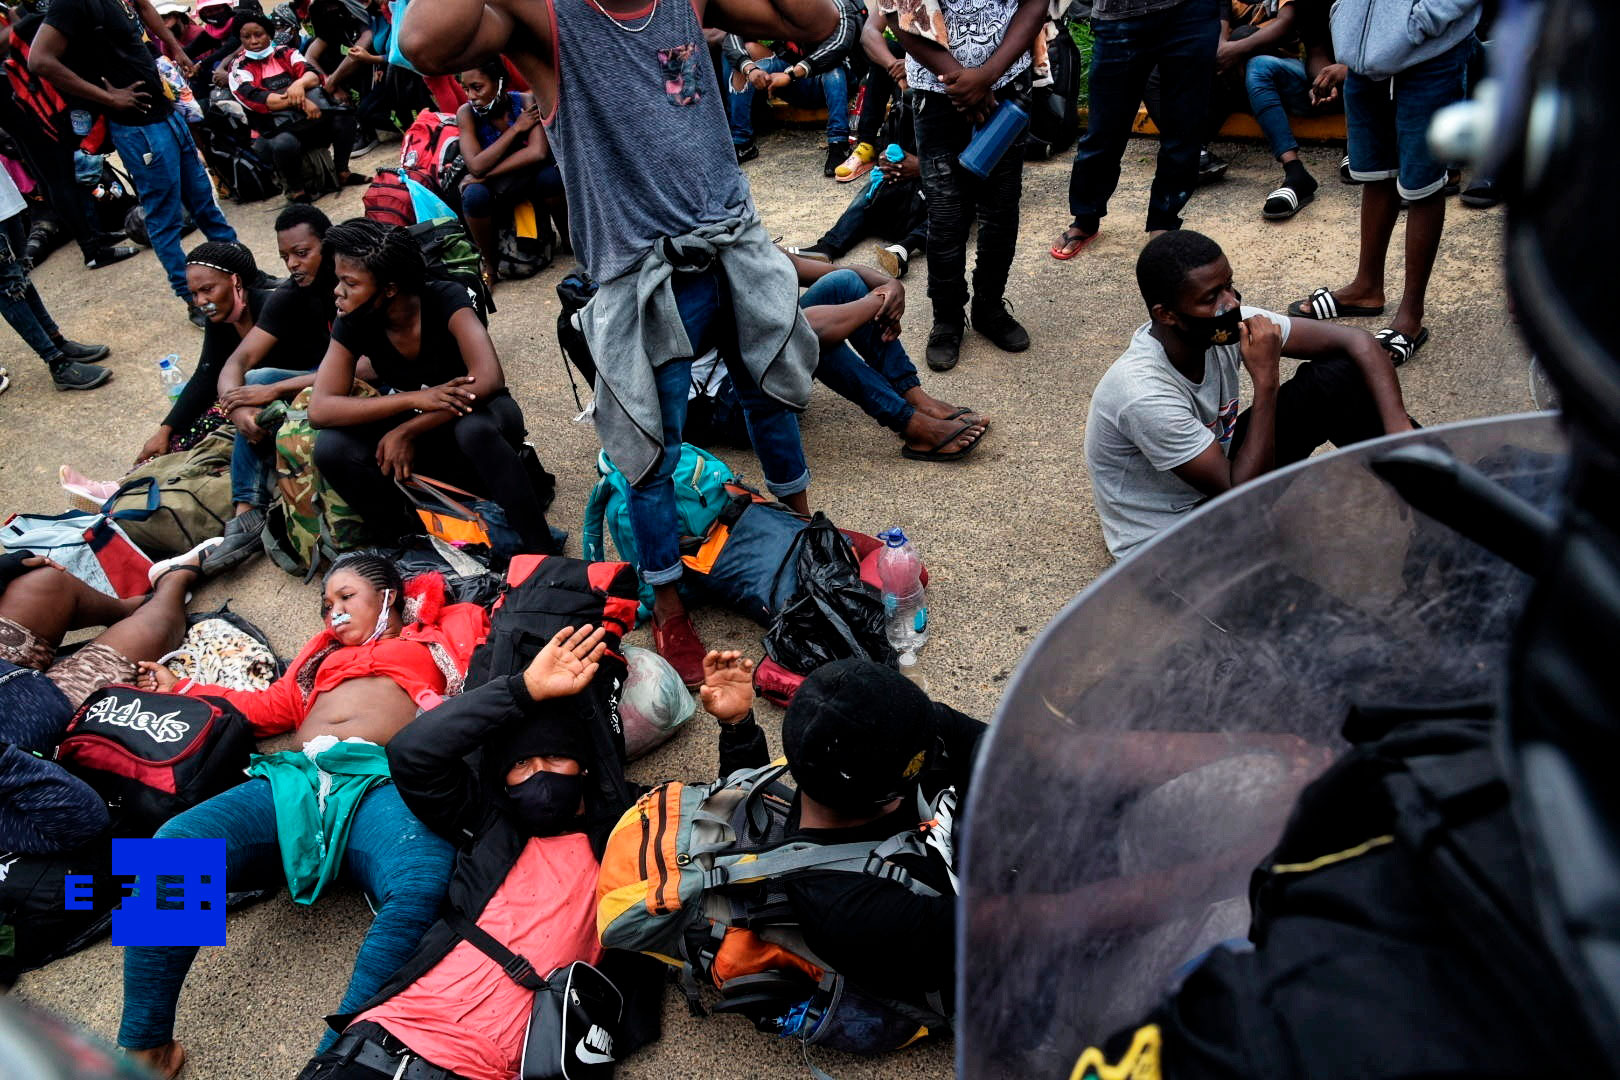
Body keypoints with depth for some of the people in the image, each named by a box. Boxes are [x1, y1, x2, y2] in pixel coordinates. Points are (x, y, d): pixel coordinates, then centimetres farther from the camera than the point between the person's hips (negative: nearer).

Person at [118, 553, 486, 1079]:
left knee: (421, 888, -39)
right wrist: (182, 691, 36)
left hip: (379, 783, -4)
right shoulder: (326, 651, 39)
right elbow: (272, 706, 32)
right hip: (295, 778, 5)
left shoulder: (435, 638, 27)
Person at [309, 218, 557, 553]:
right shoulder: (352, 324, -13)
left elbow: (489, 379, -35)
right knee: (331, 448, -22)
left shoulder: (446, 300, -23)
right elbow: (319, 409, -23)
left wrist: (407, 431, -33)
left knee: (474, 428, -40)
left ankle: (541, 553, -29)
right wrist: (416, 398, -36)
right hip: (423, 433, 4)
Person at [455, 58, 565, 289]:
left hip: (531, 178, 0)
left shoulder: (526, 102, -18)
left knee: (551, 175, -34)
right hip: (496, 189, 1)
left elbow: (538, 152, -33)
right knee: (474, 195, -33)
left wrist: (486, 174, -31)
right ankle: (489, 263, -7)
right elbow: (476, 166, -27)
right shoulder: (466, 113, -15)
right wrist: (515, 128, -25)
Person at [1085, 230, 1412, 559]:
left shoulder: (1225, 324, -15)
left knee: (1338, 375, -8)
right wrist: (1265, 381, -31)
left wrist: (1398, 430, -23)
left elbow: (1357, 342, -9)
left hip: (1219, 473, 7)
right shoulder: (1143, 394, -35)